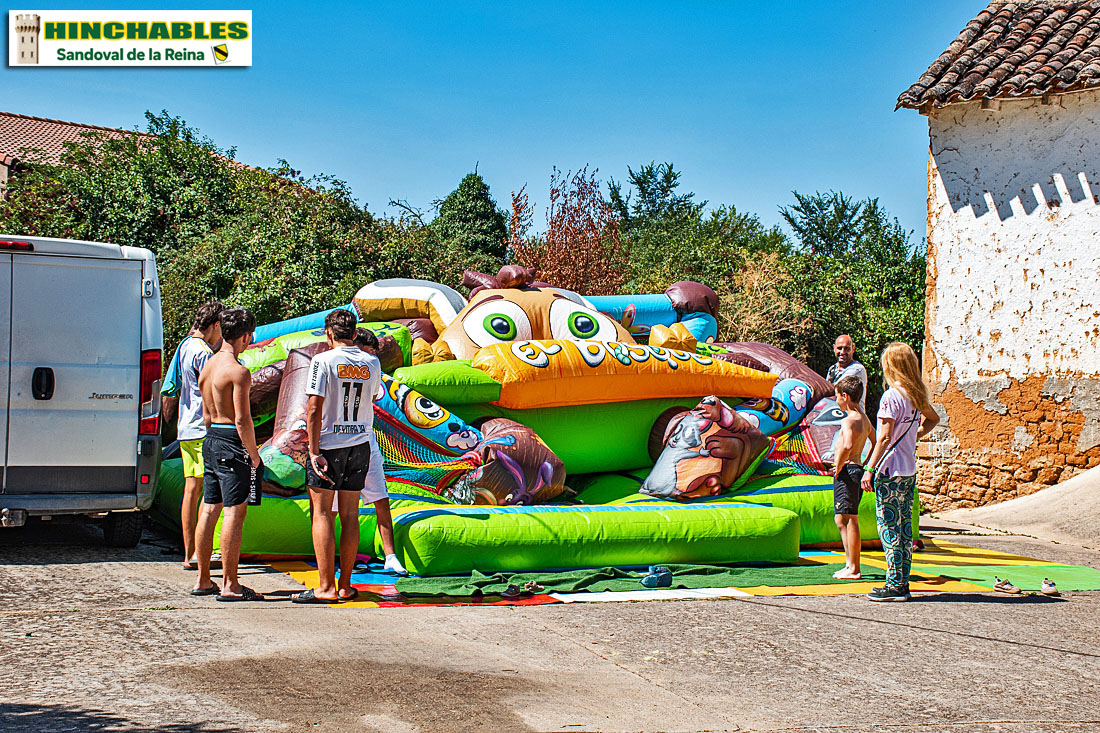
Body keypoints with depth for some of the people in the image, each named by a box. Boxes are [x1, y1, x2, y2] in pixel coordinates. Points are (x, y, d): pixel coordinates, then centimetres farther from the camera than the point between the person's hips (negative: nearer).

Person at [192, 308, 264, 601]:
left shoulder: (208, 366, 12)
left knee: (209, 511, 13)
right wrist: (254, 455, -9)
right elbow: (242, 419, -18)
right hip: (232, 444, -9)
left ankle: (203, 581, 19)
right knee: (235, 512, -6)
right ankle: (230, 585, -5)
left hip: (211, 440, 9)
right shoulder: (238, 372, -15)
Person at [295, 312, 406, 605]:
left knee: (321, 514, 0)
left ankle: (326, 588, -4)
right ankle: (345, 586, 10)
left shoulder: (323, 361, -9)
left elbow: (314, 409, -14)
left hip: (329, 446, -4)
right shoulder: (372, 363, 5)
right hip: (361, 444, 5)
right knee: (349, 515, 8)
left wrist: (313, 451, -12)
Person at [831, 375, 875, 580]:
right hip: (857, 469, 10)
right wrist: (866, 465, 24)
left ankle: (853, 569, -4)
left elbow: (847, 446, -33)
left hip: (847, 472, -10)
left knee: (850, 519, -6)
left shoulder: (849, 421, -16)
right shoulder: (865, 420, 15)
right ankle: (850, 564, 19)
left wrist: (838, 467, -20)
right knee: (841, 520, 16)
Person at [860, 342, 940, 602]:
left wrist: (870, 469, -15)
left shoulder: (891, 397, -15)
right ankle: (903, 583, 14)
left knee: (888, 526, -4)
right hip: (910, 470, 8)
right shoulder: (918, 396, 8)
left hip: (890, 471, -8)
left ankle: (895, 586, -5)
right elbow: (933, 419, 27)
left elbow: (885, 437, -18)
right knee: (904, 526, 11)